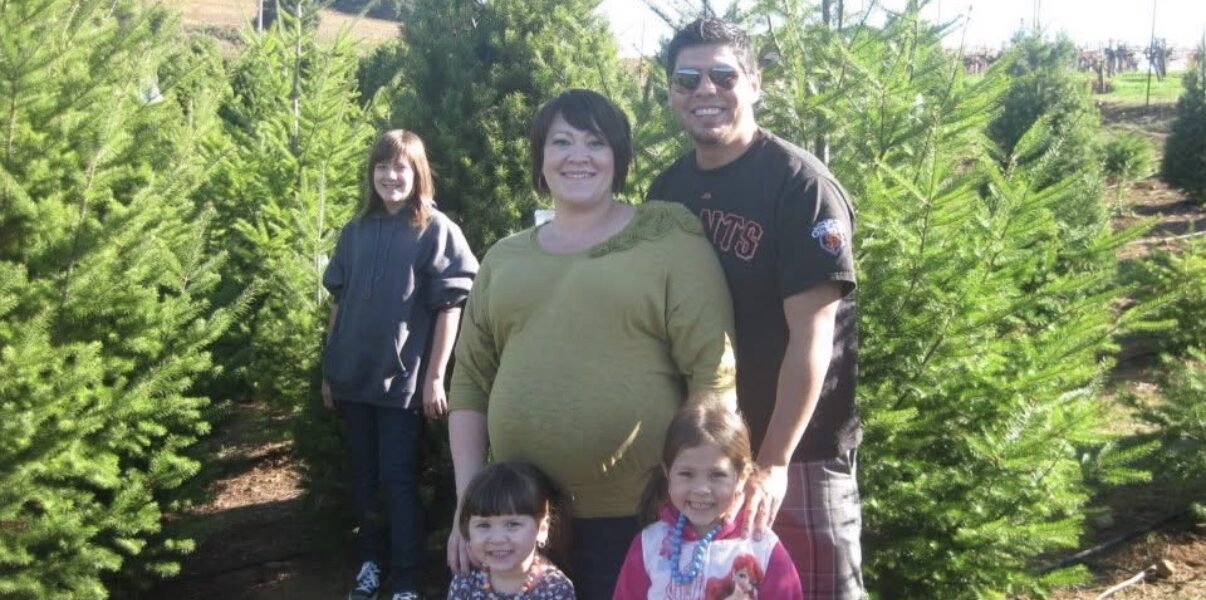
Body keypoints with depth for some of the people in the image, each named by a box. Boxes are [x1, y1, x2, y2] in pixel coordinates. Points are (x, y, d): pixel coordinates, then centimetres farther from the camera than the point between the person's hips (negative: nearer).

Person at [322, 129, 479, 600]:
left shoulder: (436, 231, -5)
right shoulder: (355, 231, 7)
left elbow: (449, 307, -7)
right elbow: (339, 302, 11)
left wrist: (434, 377, -11)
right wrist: (328, 369, 9)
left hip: (404, 379, -4)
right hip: (354, 377, 4)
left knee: (399, 479, 0)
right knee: (365, 475, 15)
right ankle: (371, 560, 30)